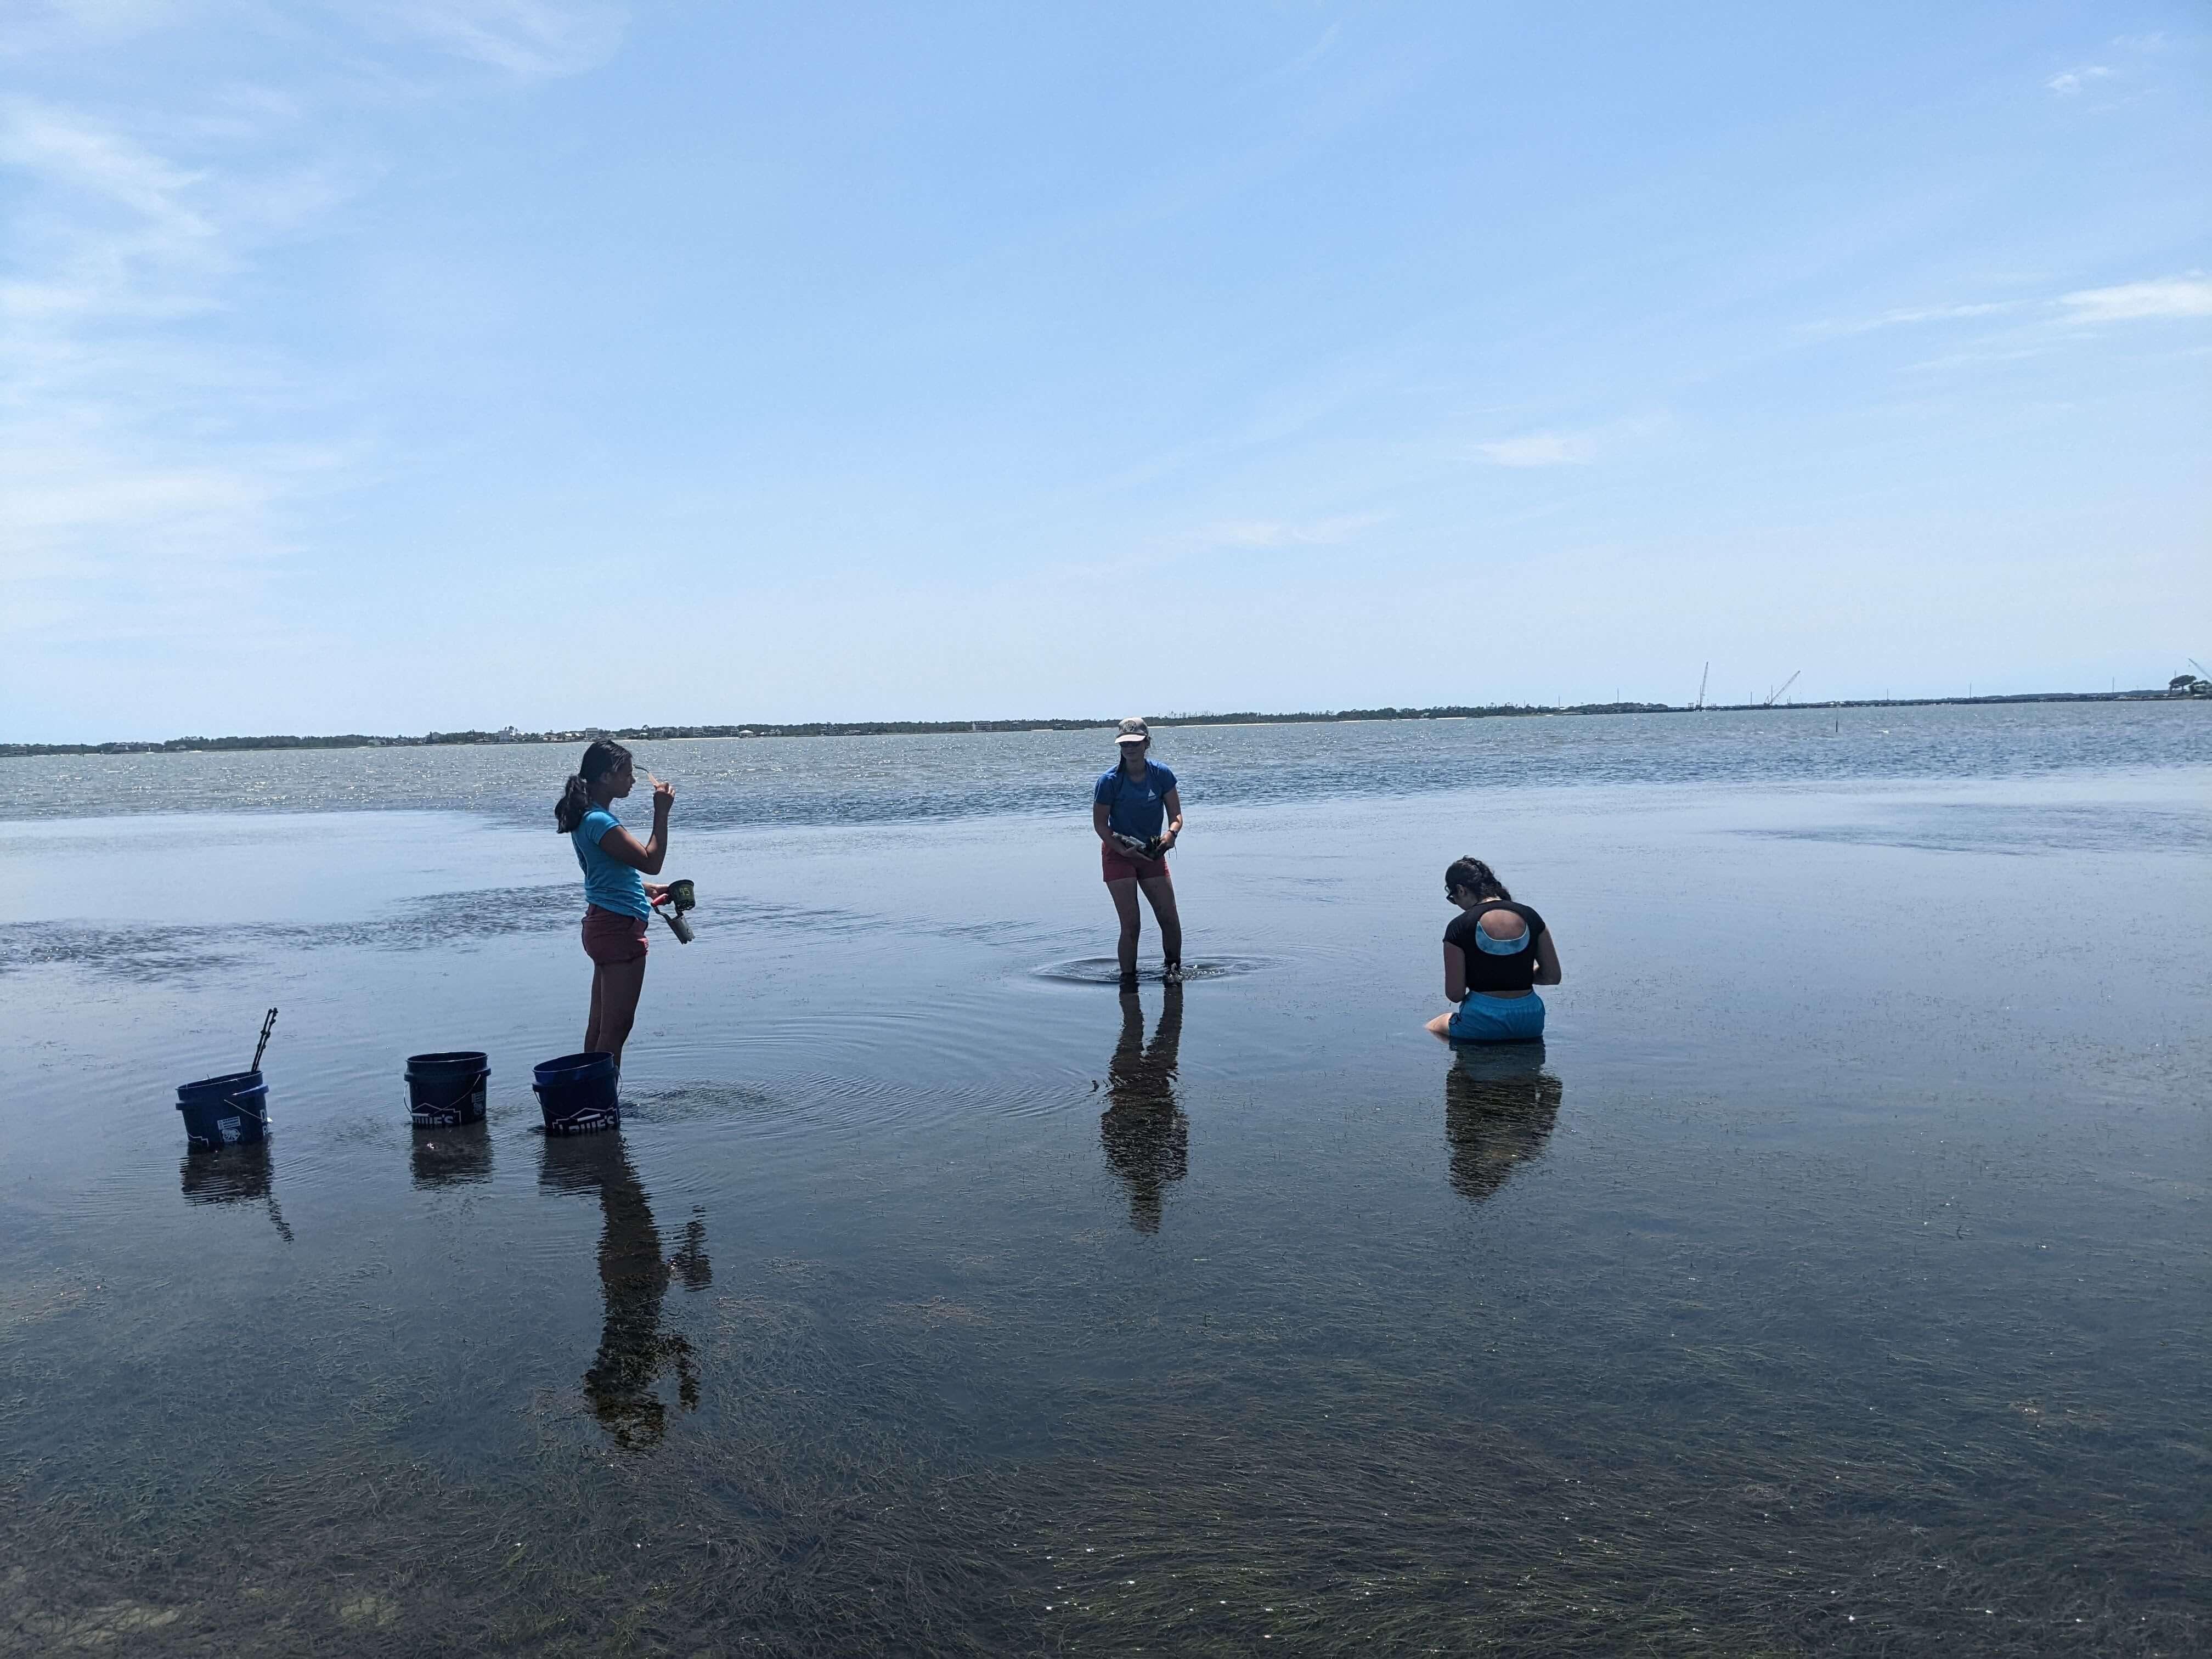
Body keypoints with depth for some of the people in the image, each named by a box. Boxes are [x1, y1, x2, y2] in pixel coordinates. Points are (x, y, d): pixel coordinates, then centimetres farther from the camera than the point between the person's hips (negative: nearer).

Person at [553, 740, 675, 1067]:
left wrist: (650, 890, 19)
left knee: (600, 1024, 15)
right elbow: (651, 862, -20)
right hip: (619, 928, -11)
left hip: (603, 926, 11)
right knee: (617, 1026, -6)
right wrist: (662, 814, -17)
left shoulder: (591, 817, 14)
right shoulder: (600, 822, -19)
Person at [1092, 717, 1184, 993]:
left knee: (1170, 919, 1)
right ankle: (1128, 980, 5)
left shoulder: (1161, 774, -6)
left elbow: (1176, 815, -2)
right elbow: (1100, 823, -7)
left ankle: (1174, 968, 23)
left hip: (1153, 853, 3)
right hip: (1118, 854, -3)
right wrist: (1123, 849, -18)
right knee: (1131, 925, -9)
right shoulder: (1109, 780, -14)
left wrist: (1171, 833, -24)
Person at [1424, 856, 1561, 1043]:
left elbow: (1454, 994, -9)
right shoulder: (1530, 916, 1)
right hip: (1529, 1024, 5)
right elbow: (1553, 976, 5)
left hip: (1483, 1023, -5)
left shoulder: (1459, 927, -11)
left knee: (1432, 1028, 25)